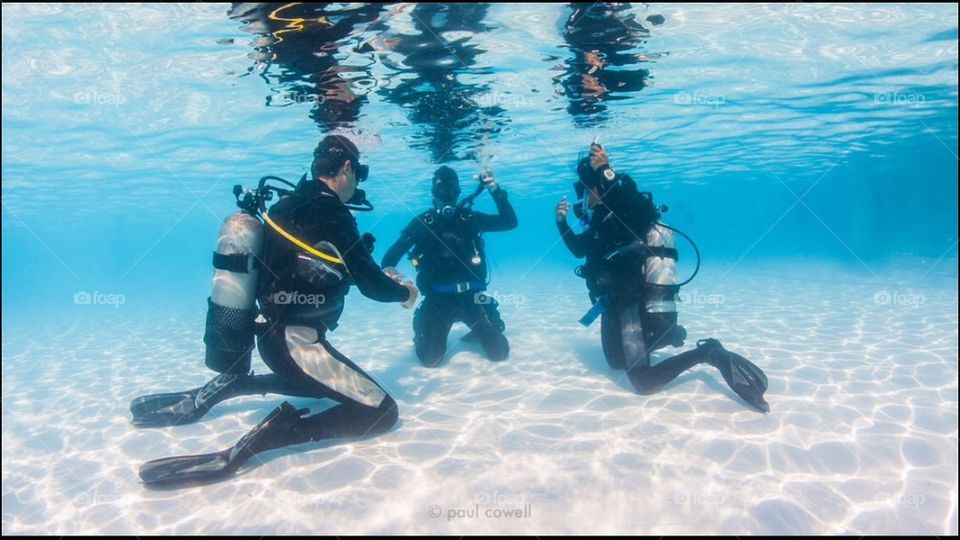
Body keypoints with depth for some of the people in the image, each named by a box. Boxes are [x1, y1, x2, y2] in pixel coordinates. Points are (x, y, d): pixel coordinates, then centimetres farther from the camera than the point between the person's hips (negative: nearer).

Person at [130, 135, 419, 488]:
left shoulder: (290, 204, 11)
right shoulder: (331, 213, -17)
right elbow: (371, 286, -15)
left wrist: (380, 278, 25)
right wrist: (405, 292, 7)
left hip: (274, 335, 9)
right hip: (298, 342, -9)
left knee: (324, 385, 34)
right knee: (382, 413, -7)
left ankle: (226, 388, 21)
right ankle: (255, 442, -19)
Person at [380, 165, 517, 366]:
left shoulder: (470, 218, 4)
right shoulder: (421, 223, 1)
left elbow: (510, 222, -2)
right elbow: (393, 252, -1)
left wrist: (496, 191, -14)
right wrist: (387, 267, -25)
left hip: (470, 297, 1)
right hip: (437, 299, -1)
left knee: (500, 351, -1)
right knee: (430, 358, -9)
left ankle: (478, 330, 33)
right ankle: (426, 333, 27)